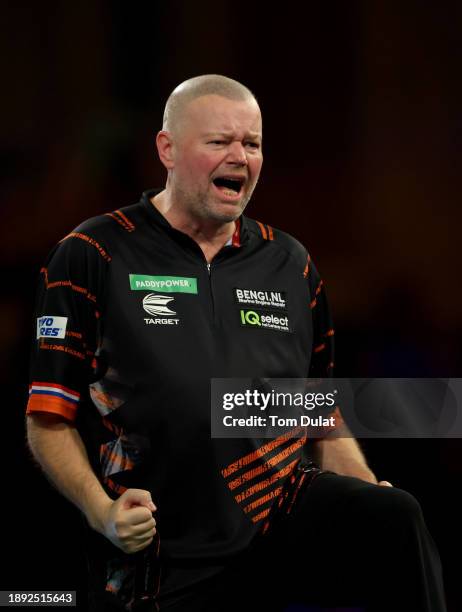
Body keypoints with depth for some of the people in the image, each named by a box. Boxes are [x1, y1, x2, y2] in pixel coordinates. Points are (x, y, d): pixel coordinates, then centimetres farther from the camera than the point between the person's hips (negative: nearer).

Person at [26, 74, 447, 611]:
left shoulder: (289, 263, 15)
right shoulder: (93, 255, 2)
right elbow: (49, 418, 1)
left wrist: (374, 508, 5)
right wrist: (102, 511, -15)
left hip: (290, 515, 3)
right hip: (166, 558, -2)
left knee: (396, 521, -26)